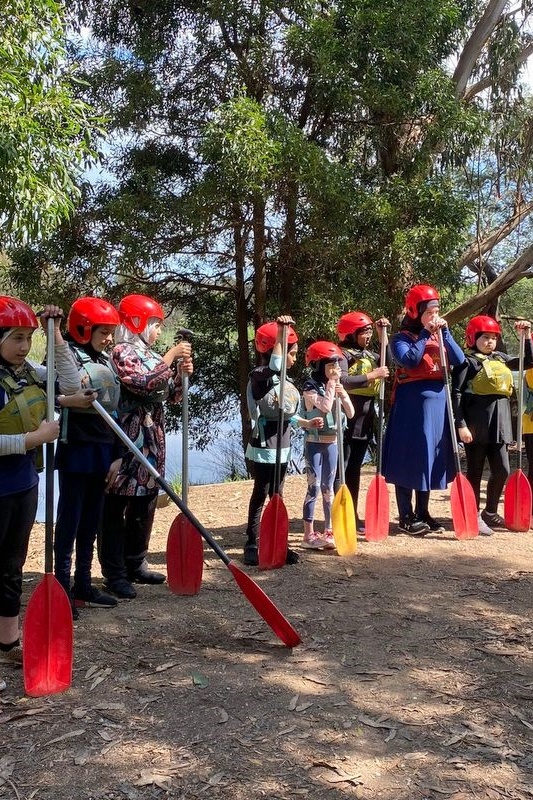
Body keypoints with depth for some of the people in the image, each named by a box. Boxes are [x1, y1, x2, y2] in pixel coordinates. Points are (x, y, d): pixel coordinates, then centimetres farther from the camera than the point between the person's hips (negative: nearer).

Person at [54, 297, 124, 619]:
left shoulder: (108, 362, 14)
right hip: (76, 451, -7)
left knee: (91, 522, 12)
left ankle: (83, 587, 22)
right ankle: (62, 590, 6)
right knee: (70, 522, -2)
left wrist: (117, 455, 12)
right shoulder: (68, 356, -7)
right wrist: (70, 399, -39)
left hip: (104, 452, 7)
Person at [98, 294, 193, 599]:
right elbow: (146, 383, -23)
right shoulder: (123, 352, -10)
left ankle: (135, 565, 27)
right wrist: (171, 356, -16)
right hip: (127, 443, -9)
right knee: (116, 509, 0)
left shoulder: (151, 354, 16)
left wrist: (182, 373, 1)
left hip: (152, 444, 9)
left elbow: (170, 394, 20)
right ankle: (115, 574, 6)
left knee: (145, 507, 15)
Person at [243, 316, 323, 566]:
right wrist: (280, 333, -40)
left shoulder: (284, 380, 10)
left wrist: (305, 423, 6)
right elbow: (273, 366, -40)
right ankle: (252, 545, 12)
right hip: (264, 447, -8)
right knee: (260, 495, 1)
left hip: (282, 445, 8)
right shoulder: (259, 376, -16)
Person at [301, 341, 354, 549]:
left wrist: (343, 393, -8)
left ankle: (329, 531, 18)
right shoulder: (310, 387, -11)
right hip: (315, 444, -6)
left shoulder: (335, 387, 10)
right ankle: (309, 535, 0)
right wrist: (331, 383, -18)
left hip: (331, 443, 6)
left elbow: (350, 413, 7)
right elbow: (325, 406, -27)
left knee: (328, 488, 11)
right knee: (314, 488, -5)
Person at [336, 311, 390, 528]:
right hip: (346, 421, -8)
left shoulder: (369, 355, 17)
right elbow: (342, 381, -24)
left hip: (365, 422, 8)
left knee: (354, 470, 13)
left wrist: (382, 335, 11)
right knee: (341, 470, -3)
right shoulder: (343, 355, -9)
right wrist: (372, 375, -20)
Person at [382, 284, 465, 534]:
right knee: (409, 458, -1)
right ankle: (406, 517, 6)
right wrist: (425, 334, -16)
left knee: (430, 459, 11)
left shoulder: (439, 336, 13)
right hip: (412, 404, -6)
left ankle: (422, 513, 23)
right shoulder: (402, 338, -3)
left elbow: (459, 361, -1)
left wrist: (445, 332, -8)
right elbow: (409, 360, -22)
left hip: (438, 403, 6)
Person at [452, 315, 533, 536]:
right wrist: (461, 425, -17)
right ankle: (474, 516, 12)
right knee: (475, 471, 3)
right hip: (477, 423, -7)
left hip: (500, 421, 7)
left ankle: (490, 513, 24)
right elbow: (457, 394, -11)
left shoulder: (500, 358, 16)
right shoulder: (467, 361, -5)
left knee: (502, 470, 8)